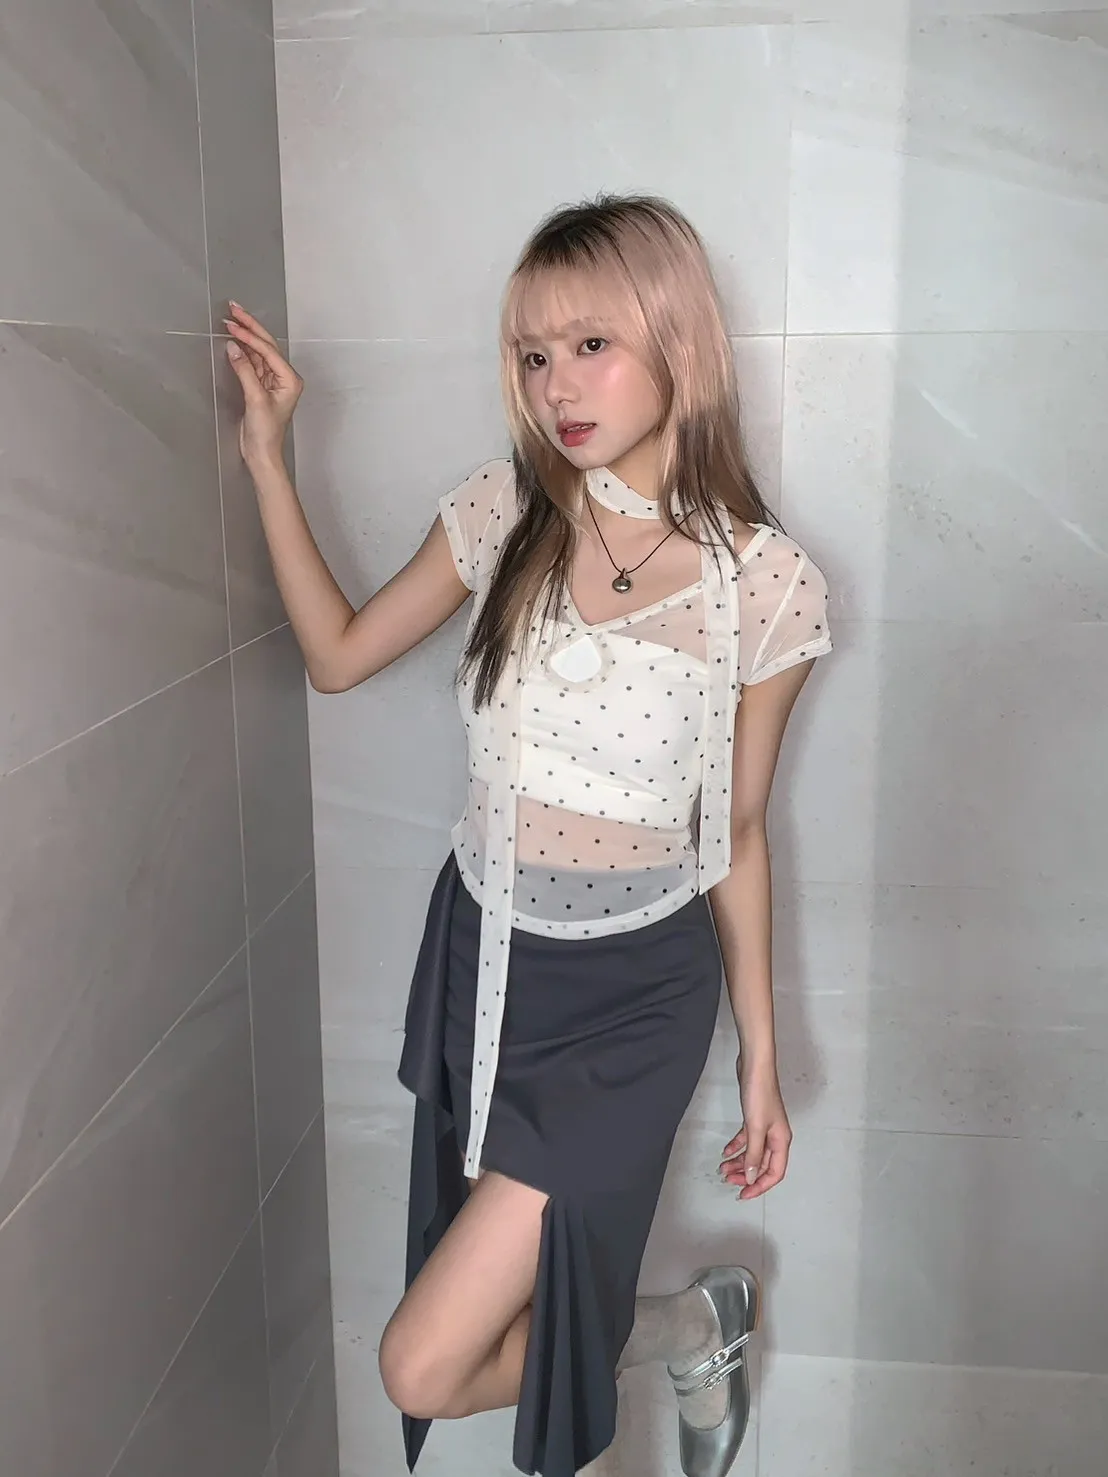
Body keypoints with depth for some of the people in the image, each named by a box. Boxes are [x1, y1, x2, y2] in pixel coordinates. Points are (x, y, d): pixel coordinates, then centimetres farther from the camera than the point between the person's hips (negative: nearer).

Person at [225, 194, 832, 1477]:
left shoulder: (764, 583, -12)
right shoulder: (503, 514, -4)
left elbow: (737, 833, -3)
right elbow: (339, 655, 6)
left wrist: (761, 1057, 3)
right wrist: (267, 455, -1)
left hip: (634, 994, -4)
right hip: (481, 954, 4)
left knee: (426, 1370, -5)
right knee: (520, 1325, 18)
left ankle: (692, 1322, 21)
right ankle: (690, 1331, 49)